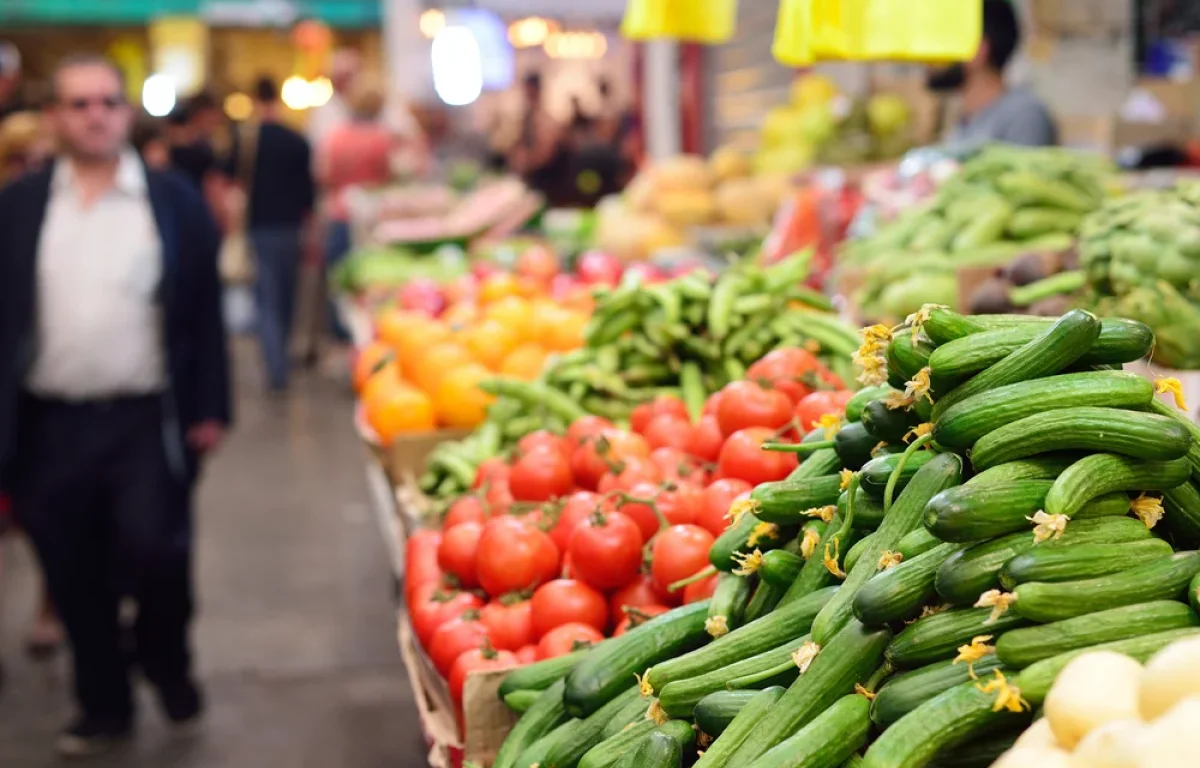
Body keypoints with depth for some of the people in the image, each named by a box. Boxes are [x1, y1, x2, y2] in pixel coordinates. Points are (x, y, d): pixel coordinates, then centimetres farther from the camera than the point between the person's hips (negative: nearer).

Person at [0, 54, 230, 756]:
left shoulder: (175, 200, 2)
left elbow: (204, 311, 3)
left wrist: (209, 409, -1)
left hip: (148, 421, -2)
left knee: (155, 552, -7)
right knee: (75, 576, 10)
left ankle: (167, 662, 24)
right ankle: (103, 707, 28)